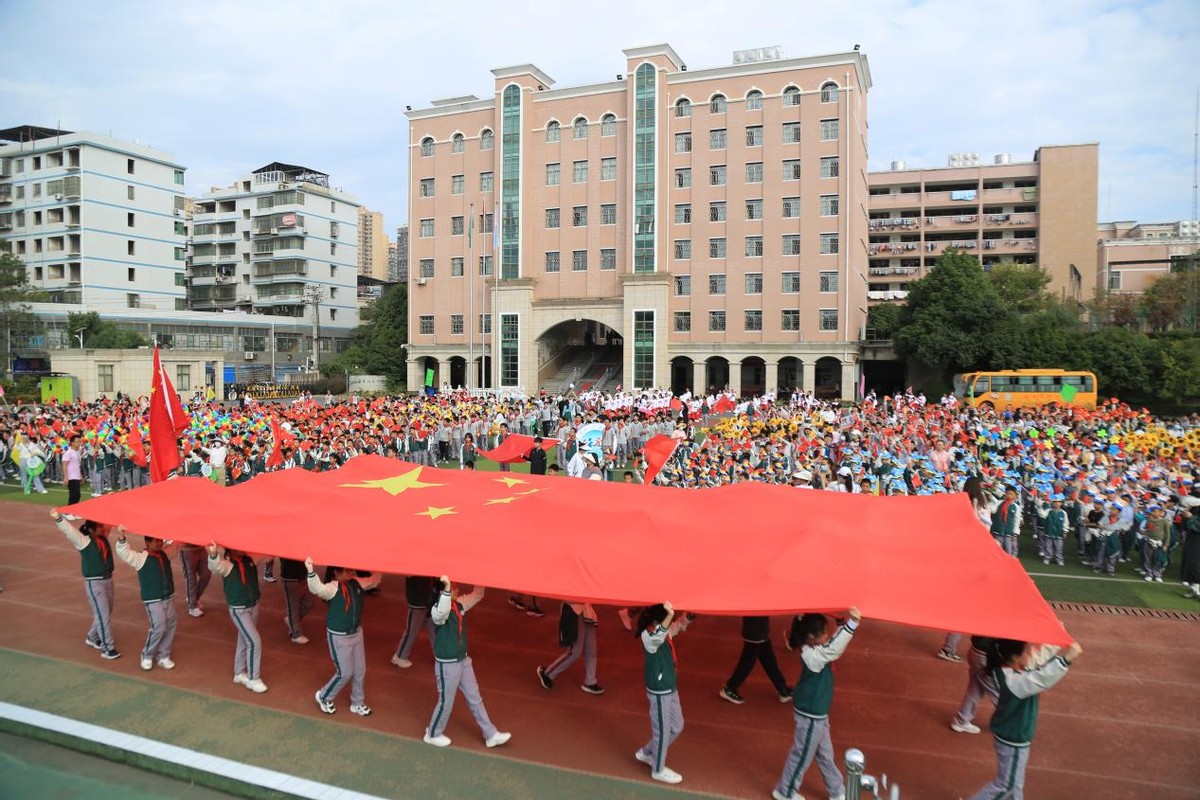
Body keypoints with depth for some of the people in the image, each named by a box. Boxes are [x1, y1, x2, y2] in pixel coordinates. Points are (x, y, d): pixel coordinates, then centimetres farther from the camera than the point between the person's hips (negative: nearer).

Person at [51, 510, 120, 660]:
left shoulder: (103, 537, 5)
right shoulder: (83, 541, -13)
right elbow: (69, 530, -30)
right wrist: (59, 519, -47)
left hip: (108, 580, 7)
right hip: (94, 582, -7)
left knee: (106, 613, 17)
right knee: (103, 615, -4)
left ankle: (92, 638, 39)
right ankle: (108, 648, 3)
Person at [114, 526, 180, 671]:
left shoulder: (165, 553, 6)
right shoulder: (141, 557, -11)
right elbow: (124, 552, -25)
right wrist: (121, 537, -42)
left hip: (169, 597, 6)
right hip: (153, 601, -6)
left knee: (170, 627, 7)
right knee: (158, 628, -10)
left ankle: (163, 656, 20)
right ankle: (147, 656, 13)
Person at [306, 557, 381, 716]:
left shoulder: (357, 583, -3)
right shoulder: (333, 587, -23)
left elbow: (374, 580, 13)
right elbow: (317, 588, -45)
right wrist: (310, 571, -62)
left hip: (356, 633, 7)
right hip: (339, 638, -7)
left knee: (360, 671, 15)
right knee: (345, 673, 2)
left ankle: (357, 703, 35)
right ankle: (323, 697, 30)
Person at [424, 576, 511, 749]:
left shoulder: (460, 604, -3)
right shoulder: (438, 611, -25)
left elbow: (477, 595, 8)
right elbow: (442, 612, -50)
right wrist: (447, 588, -62)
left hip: (463, 660, 7)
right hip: (447, 664, -7)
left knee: (475, 698, 15)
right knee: (446, 702, 11)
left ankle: (491, 735, 25)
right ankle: (433, 735, 36)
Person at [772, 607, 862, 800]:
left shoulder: (816, 650, -3)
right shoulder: (811, 656, -32)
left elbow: (834, 643, 6)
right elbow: (834, 649, -45)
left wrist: (846, 623, -11)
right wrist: (852, 624, -54)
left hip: (818, 713, 9)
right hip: (810, 716, -9)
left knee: (825, 755, 24)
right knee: (802, 755, 11)